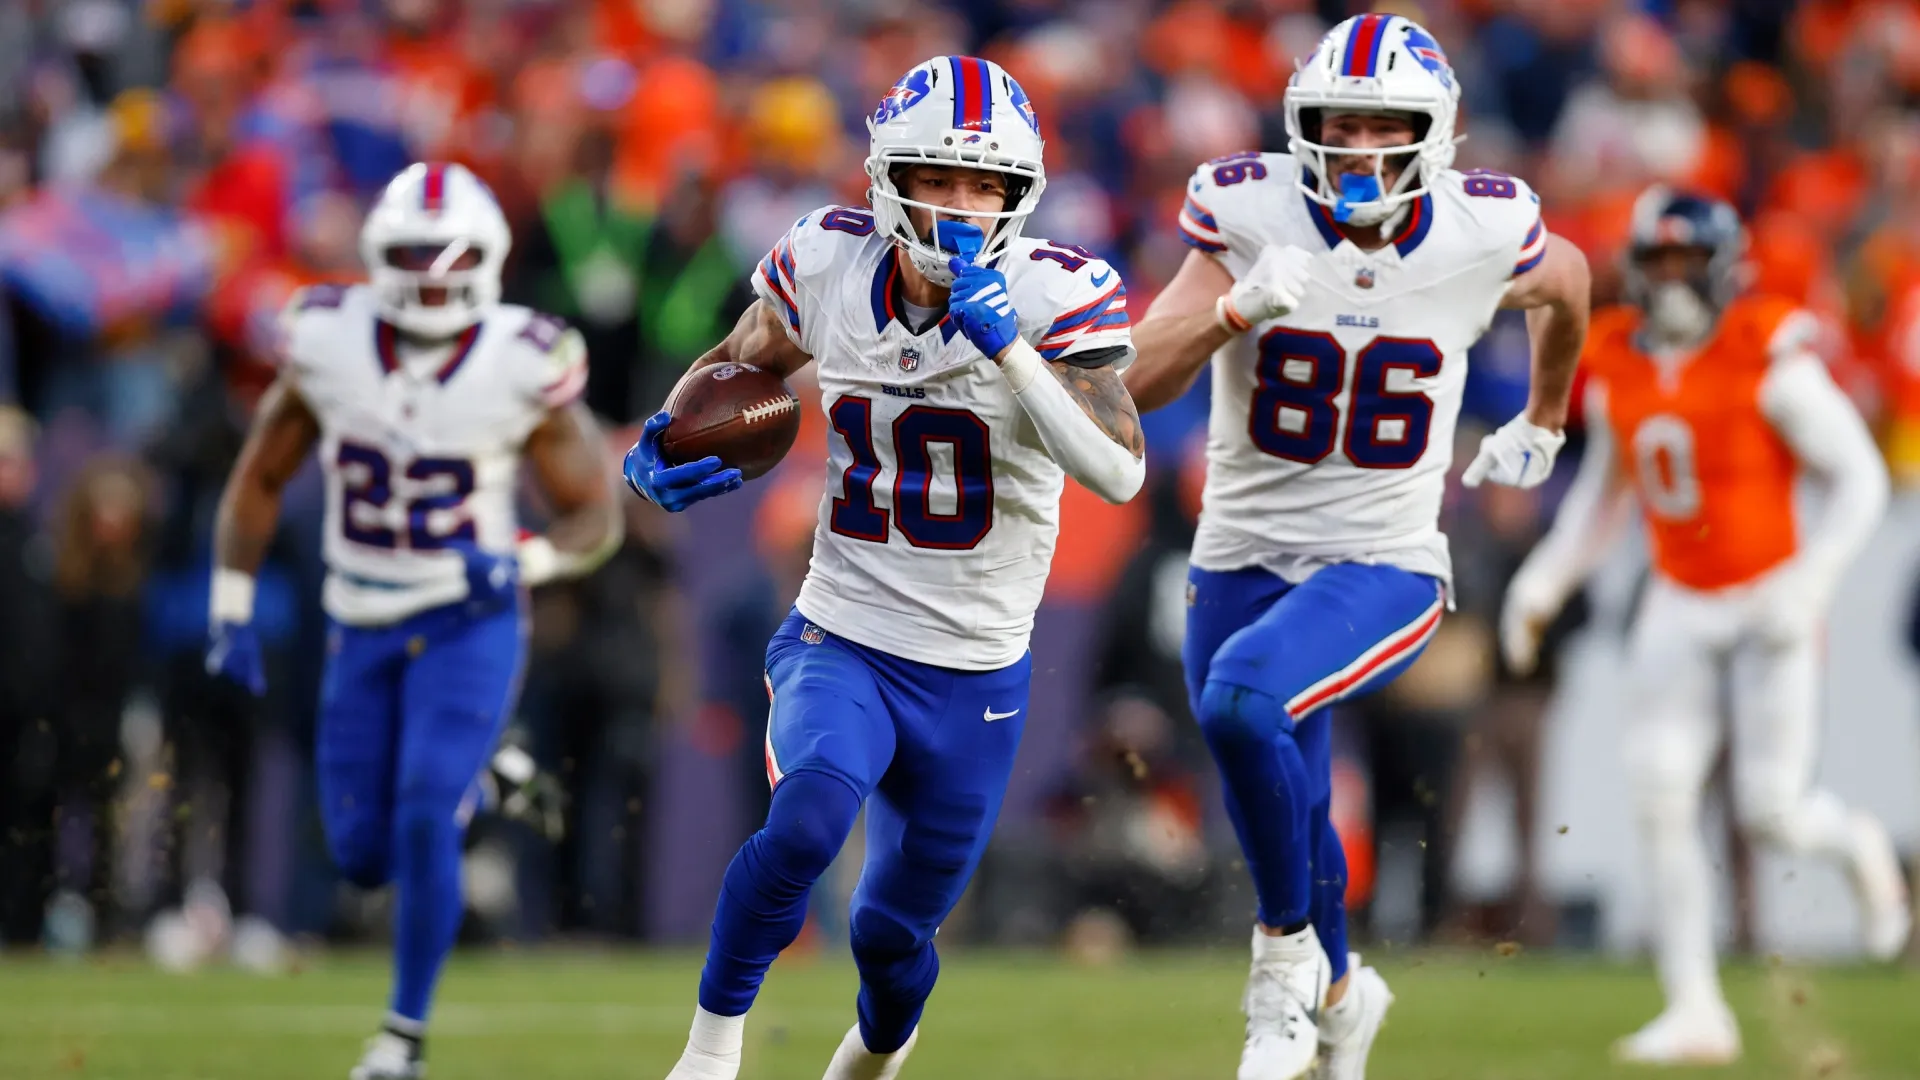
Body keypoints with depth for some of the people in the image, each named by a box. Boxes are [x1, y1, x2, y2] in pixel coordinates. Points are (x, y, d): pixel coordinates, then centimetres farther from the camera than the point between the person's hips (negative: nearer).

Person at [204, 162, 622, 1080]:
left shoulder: (521, 368, -15)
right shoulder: (328, 344, -10)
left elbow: (594, 517, -6)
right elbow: (259, 480, 4)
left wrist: (522, 562, -26)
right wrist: (231, 613, 2)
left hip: (471, 623, -3)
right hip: (361, 626, 3)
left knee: (425, 823, -18)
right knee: (363, 855, 5)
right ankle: (470, 787, 39)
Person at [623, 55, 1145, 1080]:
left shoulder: (1053, 295, -16)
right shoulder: (826, 265, -7)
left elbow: (1119, 472, -30)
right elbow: (736, 368, 14)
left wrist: (1005, 340, -36)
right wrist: (662, 447, -6)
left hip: (973, 680, 0)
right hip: (841, 642, 0)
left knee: (892, 936, 13)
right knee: (809, 820, -32)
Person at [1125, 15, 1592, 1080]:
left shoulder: (1481, 236, -11)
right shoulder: (1251, 215, -13)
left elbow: (1566, 282, 14)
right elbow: (1144, 381, -17)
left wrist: (1541, 425, 25)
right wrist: (1236, 309, -33)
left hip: (1383, 564, -2)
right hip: (1243, 556, 2)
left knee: (1243, 701, -31)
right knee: (1285, 822, 14)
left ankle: (1288, 946, -9)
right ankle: (1339, 995, 45)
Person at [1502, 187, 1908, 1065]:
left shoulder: (1771, 364, -16)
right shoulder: (1617, 368, 1)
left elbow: (1860, 478, -11)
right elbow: (1602, 490, 18)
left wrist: (1810, 581, -22)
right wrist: (1546, 579, 6)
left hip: (1771, 597, -5)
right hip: (1679, 605, 5)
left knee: (1769, 812, -7)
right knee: (1660, 795, -8)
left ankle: (1856, 845, 30)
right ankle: (1695, 1008, -2)